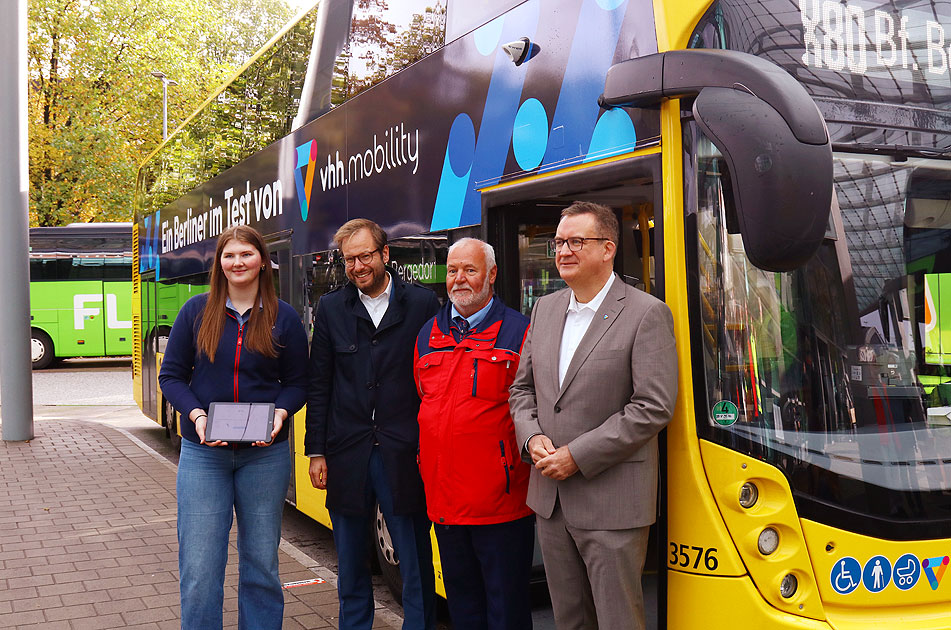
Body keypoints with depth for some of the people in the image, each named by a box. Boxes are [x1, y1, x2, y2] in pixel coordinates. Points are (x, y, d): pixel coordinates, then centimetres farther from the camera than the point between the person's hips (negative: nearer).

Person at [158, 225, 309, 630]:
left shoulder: (284, 318, 3)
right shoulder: (197, 311, 2)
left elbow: (297, 383, 7)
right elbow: (171, 376, 4)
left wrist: (280, 413, -13)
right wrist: (197, 415, -12)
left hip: (265, 455, 1)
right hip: (204, 454, 0)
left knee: (261, 562, 10)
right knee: (200, 569, -1)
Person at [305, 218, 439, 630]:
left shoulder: (423, 304, 0)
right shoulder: (331, 309, 7)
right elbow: (318, 387, 9)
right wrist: (316, 452, 4)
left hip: (405, 457, -2)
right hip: (346, 457, 3)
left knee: (416, 565, 4)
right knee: (350, 564, 14)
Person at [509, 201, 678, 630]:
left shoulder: (647, 314, -10)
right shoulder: (544, 309, 11)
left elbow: (653, 407, -16)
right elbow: (522, 388, 17)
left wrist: (577, 456, -17)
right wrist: (532, 437, -4)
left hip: (611, 504, -6)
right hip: (549, 496, 6)